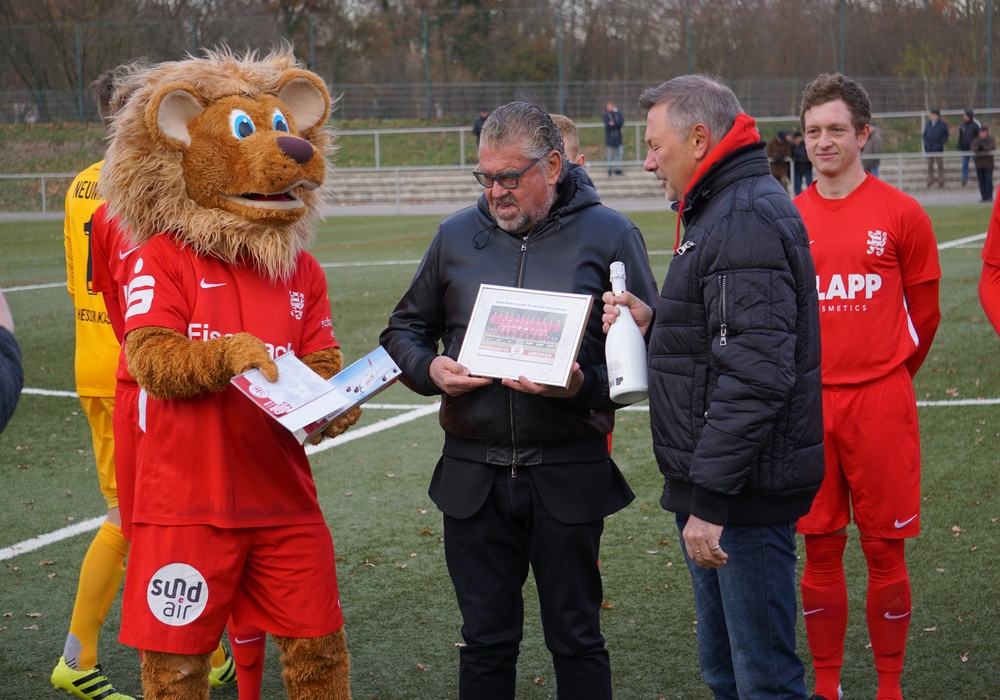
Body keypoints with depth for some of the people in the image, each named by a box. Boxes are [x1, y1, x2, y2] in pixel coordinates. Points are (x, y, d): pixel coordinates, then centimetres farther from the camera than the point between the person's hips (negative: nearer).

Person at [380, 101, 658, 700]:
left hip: (568, 478, -3)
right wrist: (429, 370, -4)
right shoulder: (456, 236, 8)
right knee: (486, 643, 12)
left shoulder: (608, 235, -2)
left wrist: (586, 386, -20)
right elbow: (405, 329, 18)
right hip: (474, 478, 3)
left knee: (577, 642, 8)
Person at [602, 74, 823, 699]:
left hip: (745, 491, -11)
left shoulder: (746, 219, -17)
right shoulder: (721, 211, 18)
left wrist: (710, 500, -25)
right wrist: (654, 324, 7)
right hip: (718, 486, 11)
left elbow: (755, 374, -25)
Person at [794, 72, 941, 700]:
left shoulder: (901, 213, -2)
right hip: (808, 406, 2)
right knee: (821, 550, 7)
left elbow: (924, 312, 8)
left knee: (885, 551, 3)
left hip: (880, 403, -2)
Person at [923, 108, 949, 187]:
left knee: (940, 165, 1)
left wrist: (940, 144, -11)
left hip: (938, 148, -3)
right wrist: (926, 144, 0)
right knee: (930, 165, 5)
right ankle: (930, 180, 10)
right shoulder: (928, 124, 11)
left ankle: (941, 181, 5)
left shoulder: (943, 124, -1)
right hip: (929, 149, 3)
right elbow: (925, 135, 14)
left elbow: (945, 136, -1)